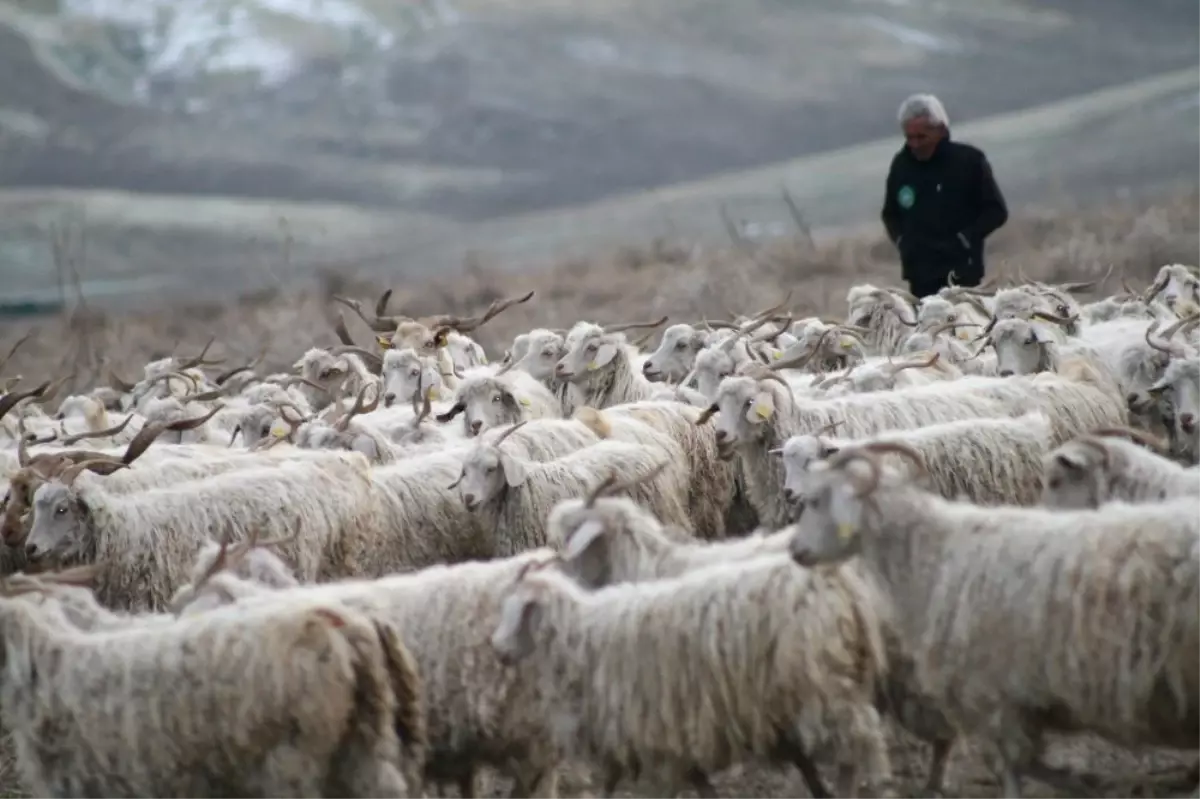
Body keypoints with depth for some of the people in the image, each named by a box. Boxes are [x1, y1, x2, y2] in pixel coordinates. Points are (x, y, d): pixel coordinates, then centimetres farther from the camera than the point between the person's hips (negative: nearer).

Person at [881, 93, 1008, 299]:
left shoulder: (969, 160, -4)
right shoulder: (901, 164, 8)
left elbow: (997, 210, 0)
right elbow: (891, 213, 22)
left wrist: (964, 238, -11)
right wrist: (901, 240, 3)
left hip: (961, 273, -4)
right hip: (919, 273, 4)